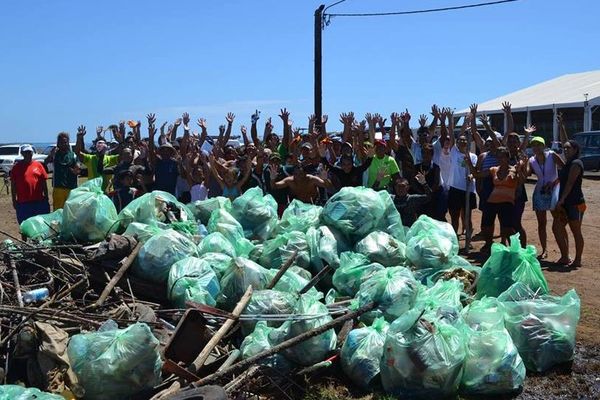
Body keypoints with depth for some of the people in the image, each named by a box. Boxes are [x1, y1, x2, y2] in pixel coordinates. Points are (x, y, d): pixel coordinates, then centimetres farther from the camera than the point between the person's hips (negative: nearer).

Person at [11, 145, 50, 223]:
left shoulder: (38, 165, 3)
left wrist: (46, 198, 6)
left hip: (39, 201, 1)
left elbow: (44, 183, 7)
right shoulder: (17, 167, 0)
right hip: (23, 203, -1)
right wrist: (14, 200, 1)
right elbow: (13, 185, 4)